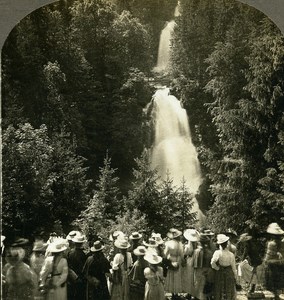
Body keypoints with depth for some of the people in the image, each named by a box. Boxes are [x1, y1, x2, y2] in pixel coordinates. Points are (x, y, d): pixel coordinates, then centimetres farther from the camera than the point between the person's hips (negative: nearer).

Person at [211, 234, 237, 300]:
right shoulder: (231, 254, -19)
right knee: (229, 292, 18)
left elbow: (212, 263, -35)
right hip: (229, 273, 0)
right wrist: (236, 277, 8)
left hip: (220, 273, 0)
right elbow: (234, 267, -8)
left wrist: (217, 268, -13)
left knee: (219, 291, 18)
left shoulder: (217, 253, -24)